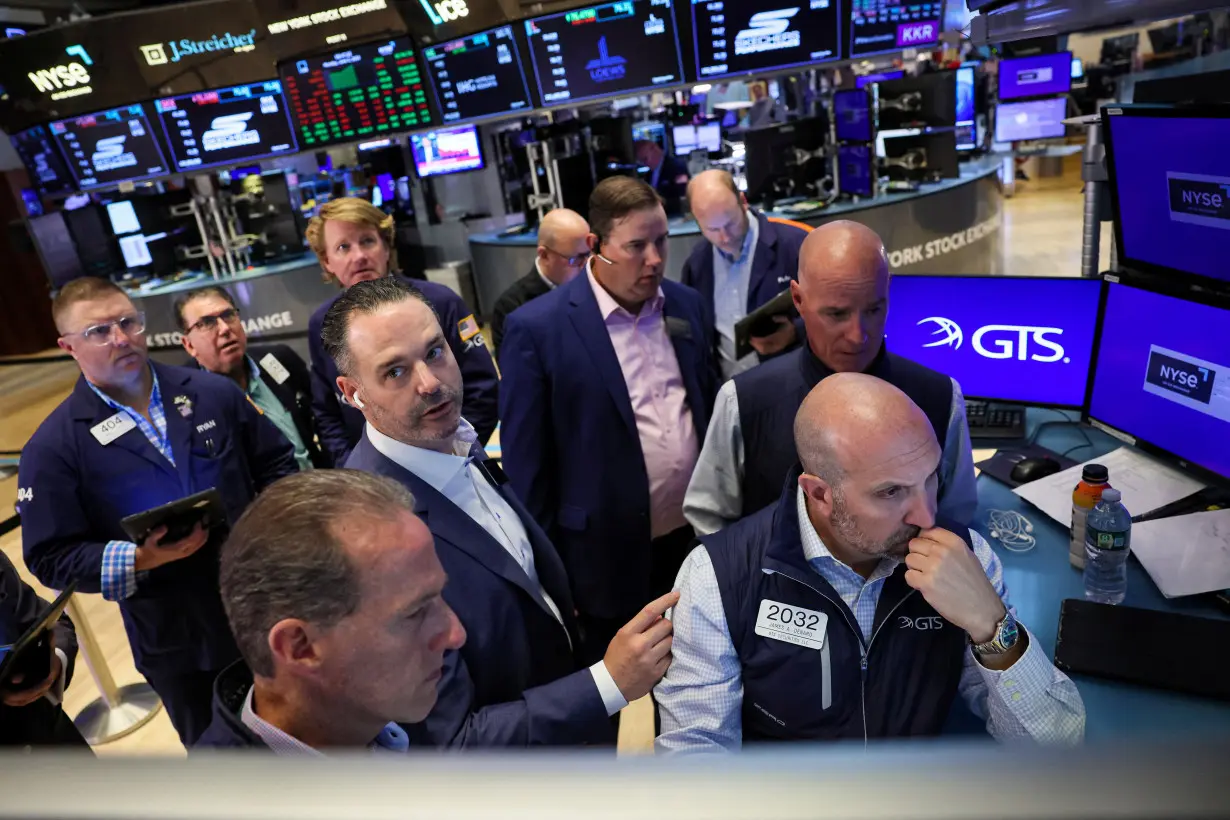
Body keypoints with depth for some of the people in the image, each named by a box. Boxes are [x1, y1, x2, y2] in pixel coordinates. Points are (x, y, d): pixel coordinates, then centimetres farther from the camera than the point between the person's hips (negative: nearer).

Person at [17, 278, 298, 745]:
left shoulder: (215, 393, -1)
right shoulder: (53, 447, -9)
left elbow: (277, 462, 7)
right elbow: (51, 557, -9)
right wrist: (139, 559, -24)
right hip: (177, 645, -2)